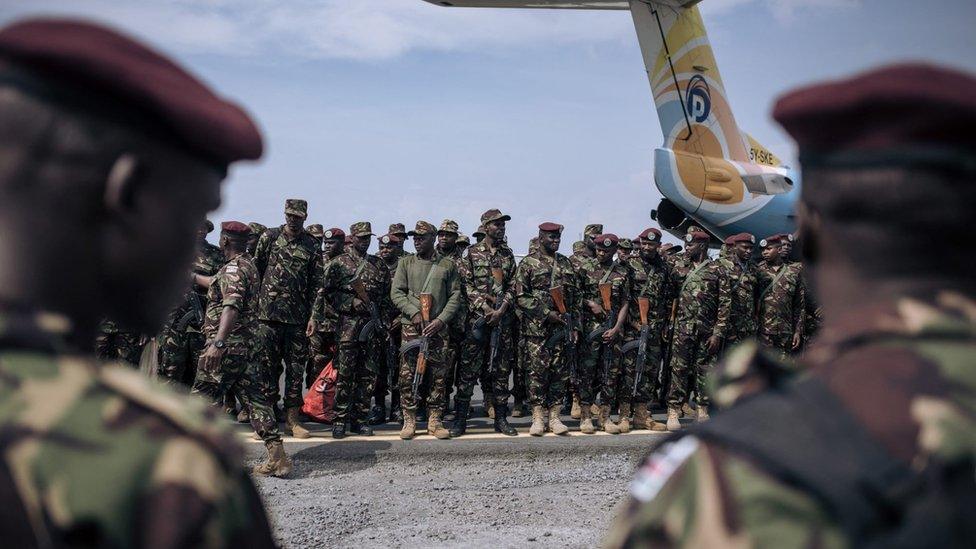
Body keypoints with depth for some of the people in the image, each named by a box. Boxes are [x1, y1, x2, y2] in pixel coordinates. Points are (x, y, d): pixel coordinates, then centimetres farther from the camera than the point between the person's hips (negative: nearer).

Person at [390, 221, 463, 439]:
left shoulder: (448, 265, 8)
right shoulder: (405, 263, 8)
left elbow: (455, 296, 5)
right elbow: (396, 292, 3)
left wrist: (441, 319, -8)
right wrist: (413, 313, -11)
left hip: (438, 327, 0)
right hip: (411, 326, 0)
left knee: (438, 375, 2)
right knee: (408, 374, -2)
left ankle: (435, 420, 11)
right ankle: (409, 420, 7)